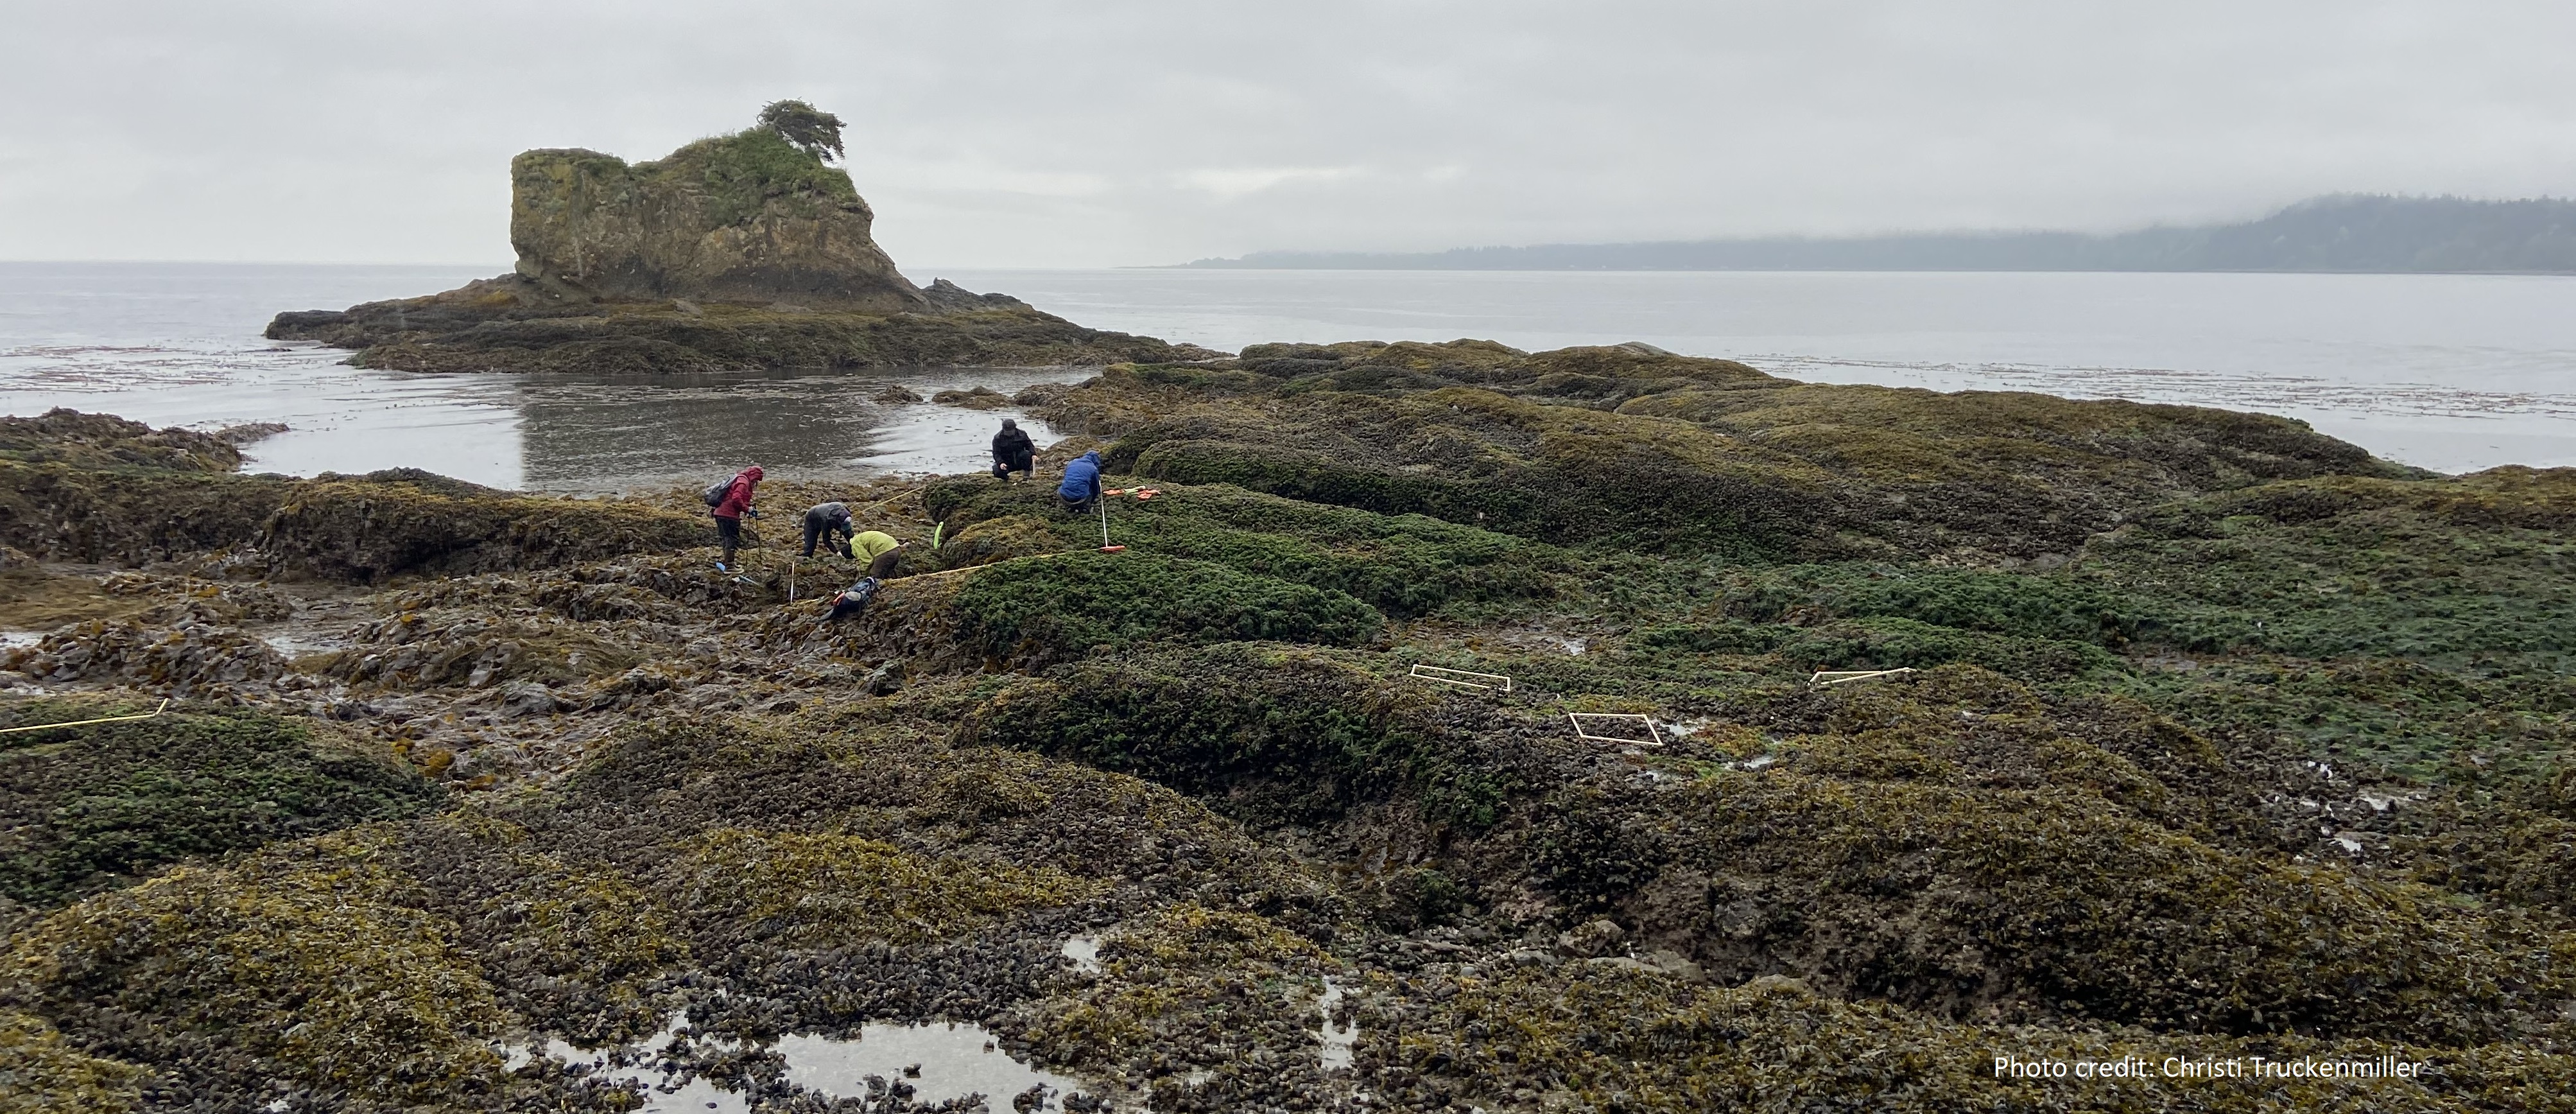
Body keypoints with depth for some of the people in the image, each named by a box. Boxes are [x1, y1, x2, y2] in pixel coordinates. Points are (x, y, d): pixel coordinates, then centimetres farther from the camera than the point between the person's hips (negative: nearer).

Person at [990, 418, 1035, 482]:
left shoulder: (1022, 434, -2)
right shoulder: (997, 438, -7)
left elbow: (1030, 445, 2)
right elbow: (996, 453, -10)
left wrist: (1033, 454, -20)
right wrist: (1000, 463, -30)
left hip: (1019, 462, 1)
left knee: (1027, 454, -31)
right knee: (998, 471, -31)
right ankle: (1005, 478, 8)